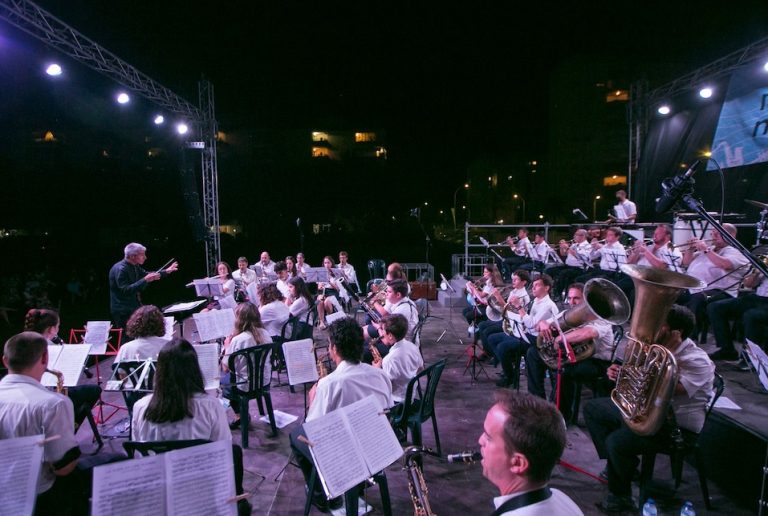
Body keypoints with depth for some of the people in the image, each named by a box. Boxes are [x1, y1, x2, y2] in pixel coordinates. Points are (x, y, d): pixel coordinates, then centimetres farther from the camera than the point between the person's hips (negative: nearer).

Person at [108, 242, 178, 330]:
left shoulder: (135, 267, 7)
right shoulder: (120, 269, -21)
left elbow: (146, 274, 22)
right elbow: (126, 290, -28)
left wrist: (166, 271, 12)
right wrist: (145, 280, -32)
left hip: (134, 307, 9)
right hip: (123, 312, -9)